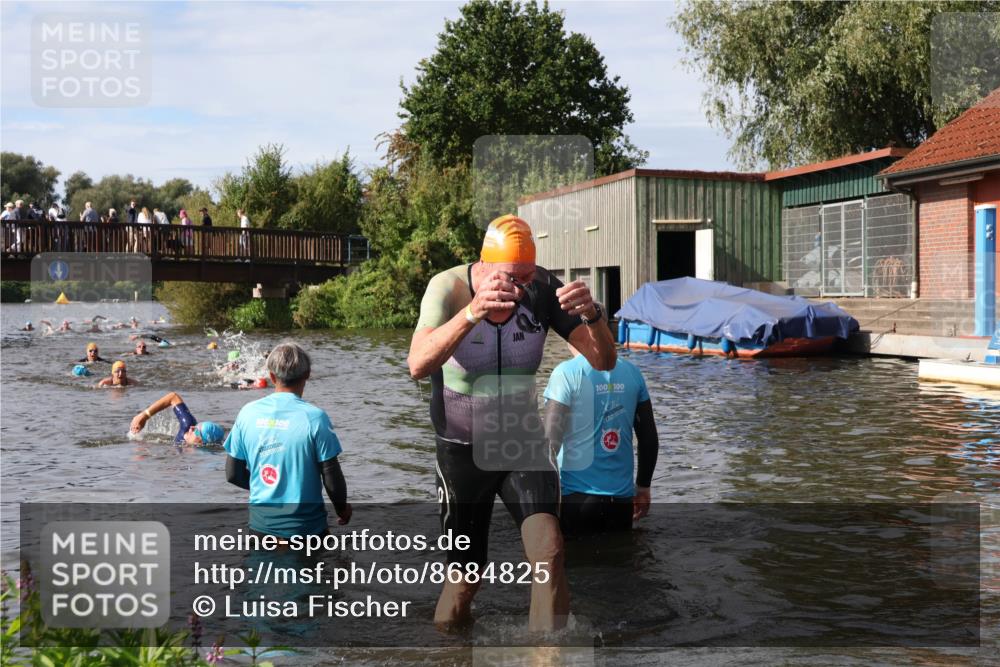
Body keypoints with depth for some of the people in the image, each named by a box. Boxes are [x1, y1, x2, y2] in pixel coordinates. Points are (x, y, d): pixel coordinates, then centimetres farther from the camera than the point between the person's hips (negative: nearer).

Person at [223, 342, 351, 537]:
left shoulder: (248, 413, -3)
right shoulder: (314, 417, -14)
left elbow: (232, 474, 4)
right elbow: (332, 477, -12)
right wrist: (342, 508, 8)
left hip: (261, 523, 4)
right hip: (305, 526, -4)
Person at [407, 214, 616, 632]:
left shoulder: (543, 289, -13)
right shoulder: (448, 287, -20)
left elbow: (603, 361, -15)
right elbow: (418, 366, -37)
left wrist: (591, 315, -36)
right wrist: (473, 312, -52)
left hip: (523, 441, 2)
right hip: (462, 449, -1)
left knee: (549, 550, -22)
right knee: (464, 578, 6)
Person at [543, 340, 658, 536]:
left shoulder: (566, 373, -11)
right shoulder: (631, 372, 3)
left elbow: (551, 441, -15)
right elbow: (649, 439, 9)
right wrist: (643, 487, 20)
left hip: (576, 496, -4)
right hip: (620, 495, 4)